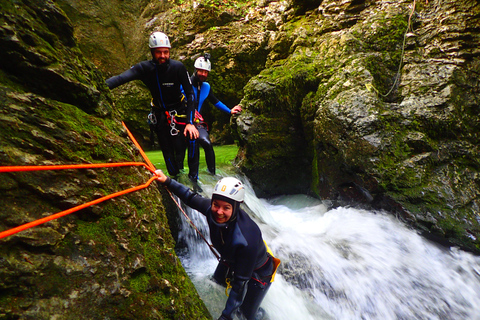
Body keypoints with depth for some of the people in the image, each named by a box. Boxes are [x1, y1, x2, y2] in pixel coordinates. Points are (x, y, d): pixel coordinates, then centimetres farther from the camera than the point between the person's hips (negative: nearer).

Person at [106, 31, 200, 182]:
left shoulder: (178, 67, -18)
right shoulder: (144, 68, -14)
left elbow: (190, 93, -17)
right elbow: (121, 78, -29)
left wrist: (190, 122, -26)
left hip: (179, 110, -2)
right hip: (159, 112, 2)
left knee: (179, 146, -9)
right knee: (167, 150, 1)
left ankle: (193, 178, 9)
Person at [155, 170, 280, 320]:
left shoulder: (247, 239, -44)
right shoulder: (212, 209, -30)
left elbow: (241, 281, -33)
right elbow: (191, 197, -8)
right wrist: (168, 181, -9)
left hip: (257, 272, -6)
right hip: (230, 261, 6)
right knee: (218, 279, 30)